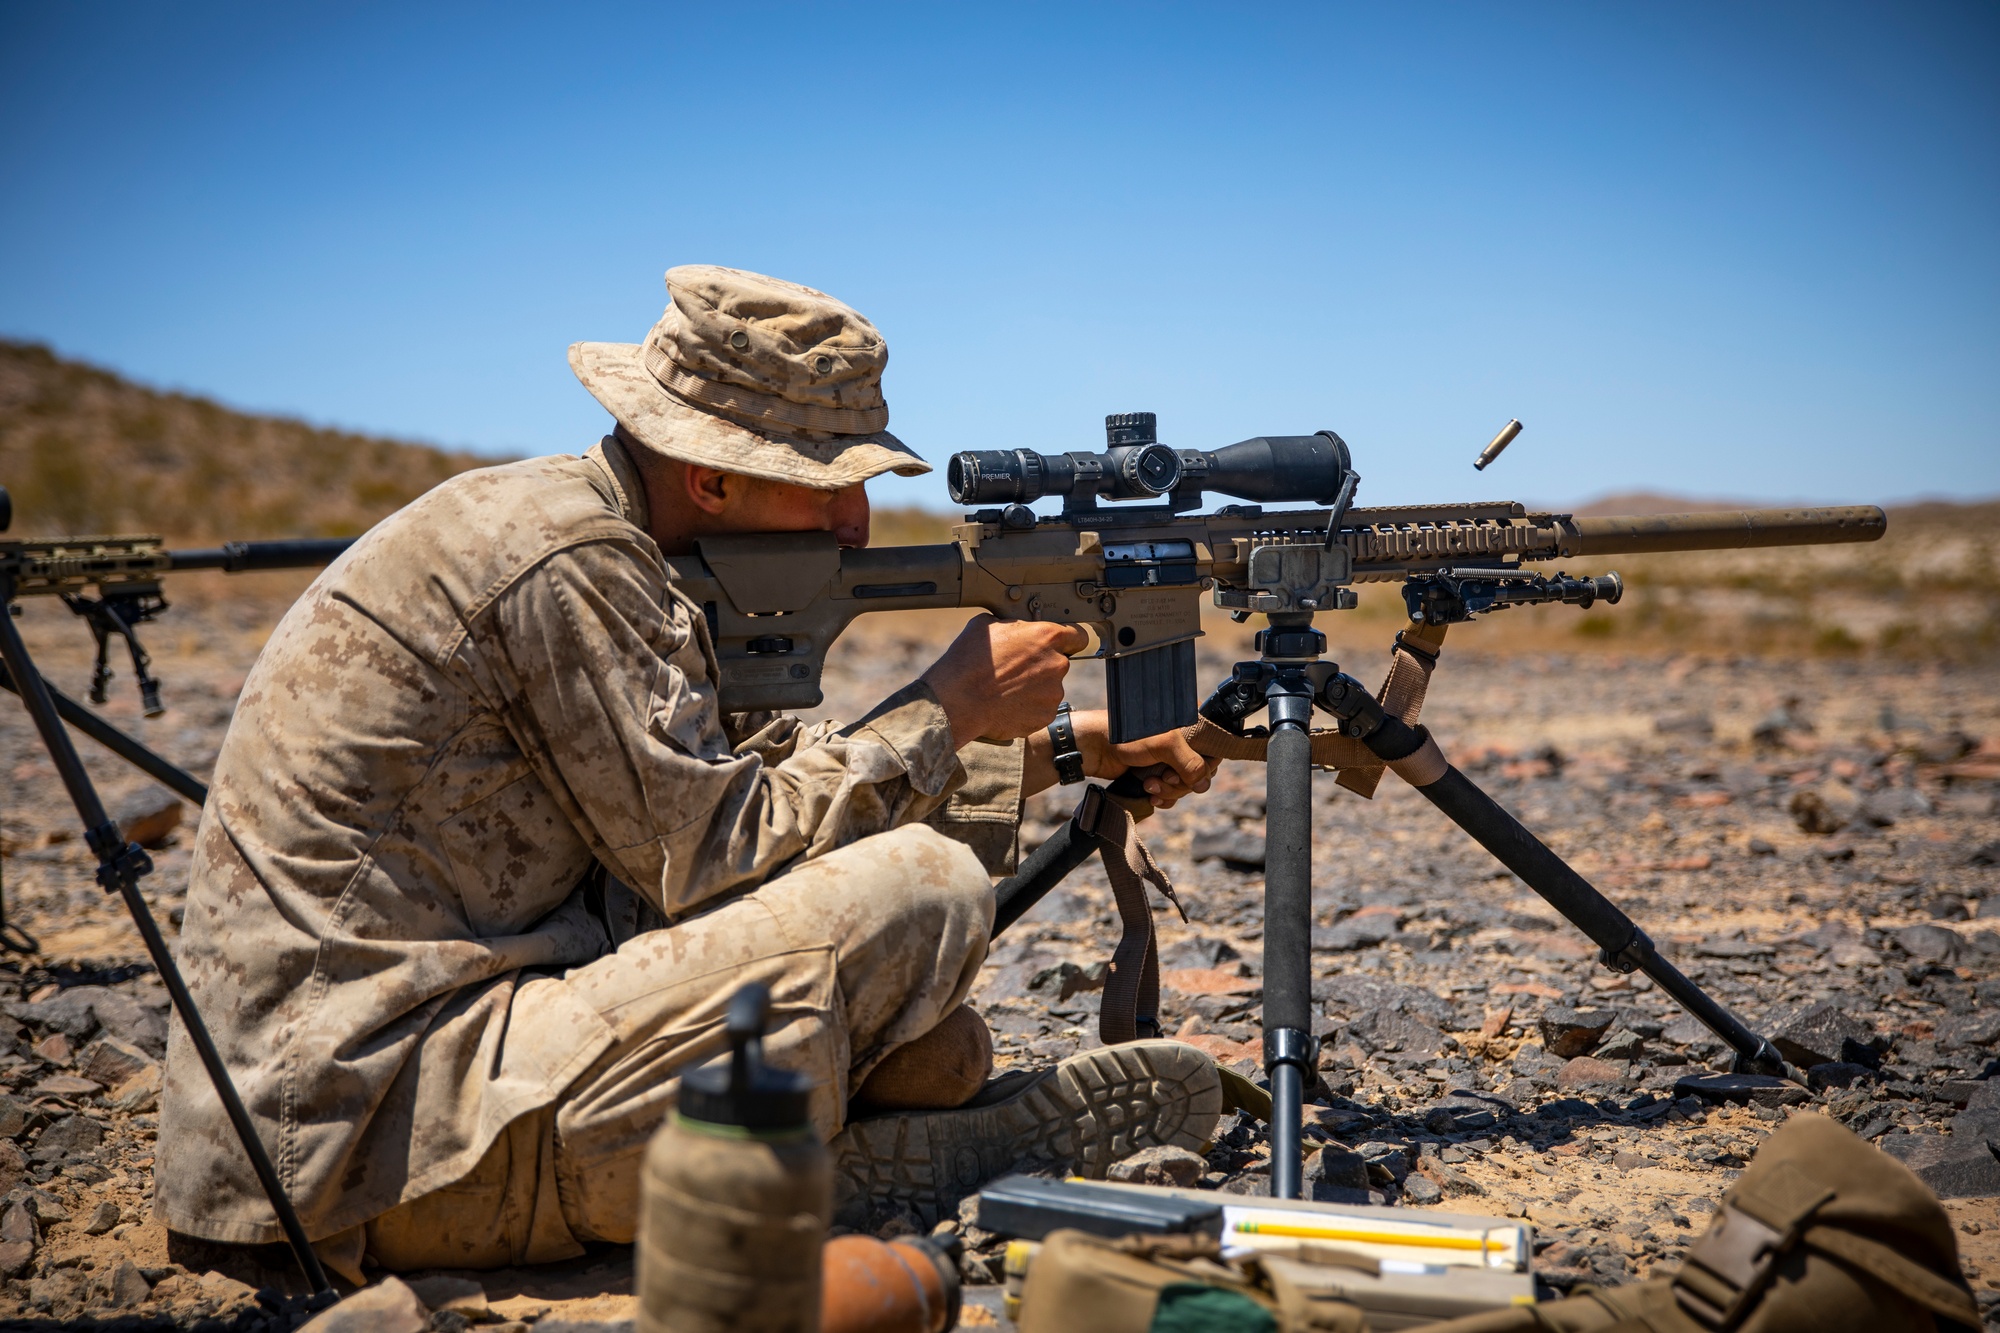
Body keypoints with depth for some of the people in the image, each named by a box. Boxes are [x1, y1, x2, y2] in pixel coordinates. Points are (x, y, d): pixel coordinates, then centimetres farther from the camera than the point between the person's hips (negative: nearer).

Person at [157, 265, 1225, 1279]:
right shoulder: (562, 557, -18)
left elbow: (776, 766, 17)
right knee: (921, 891, -16)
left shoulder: (606, 542, 11)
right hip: (371, 1133, -10)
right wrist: (954, 706, -7)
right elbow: (715, 850, -18)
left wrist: (1063, 751, 15)